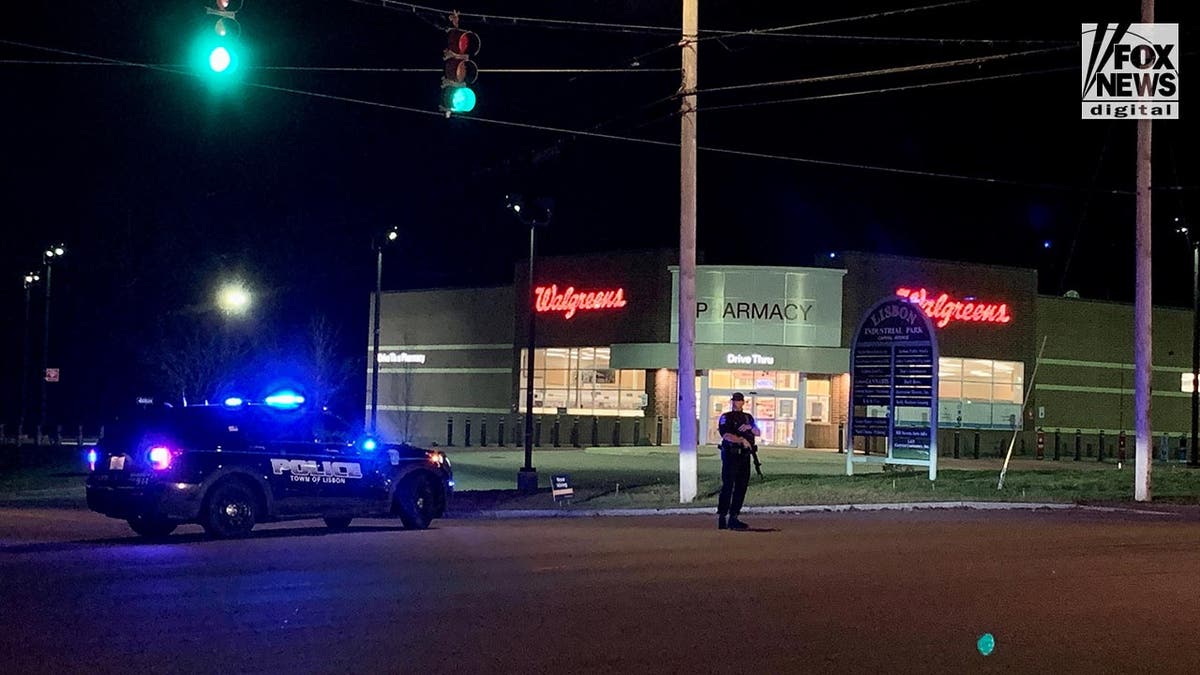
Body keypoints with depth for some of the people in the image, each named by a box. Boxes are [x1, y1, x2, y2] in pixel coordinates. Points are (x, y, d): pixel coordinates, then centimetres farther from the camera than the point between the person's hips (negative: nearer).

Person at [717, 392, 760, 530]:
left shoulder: (748, 417, 19)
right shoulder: (726, 417, 1)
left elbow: (758, 433, 12)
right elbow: (726, 435, -14)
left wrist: (750, 427, -8)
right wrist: (742, 440, -23)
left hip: (745, 456, 6)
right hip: (731, 455, -6)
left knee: (741, 488, 6)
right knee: (727, 487, -9)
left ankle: (733, 518, 11)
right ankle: (722, 518, -9)